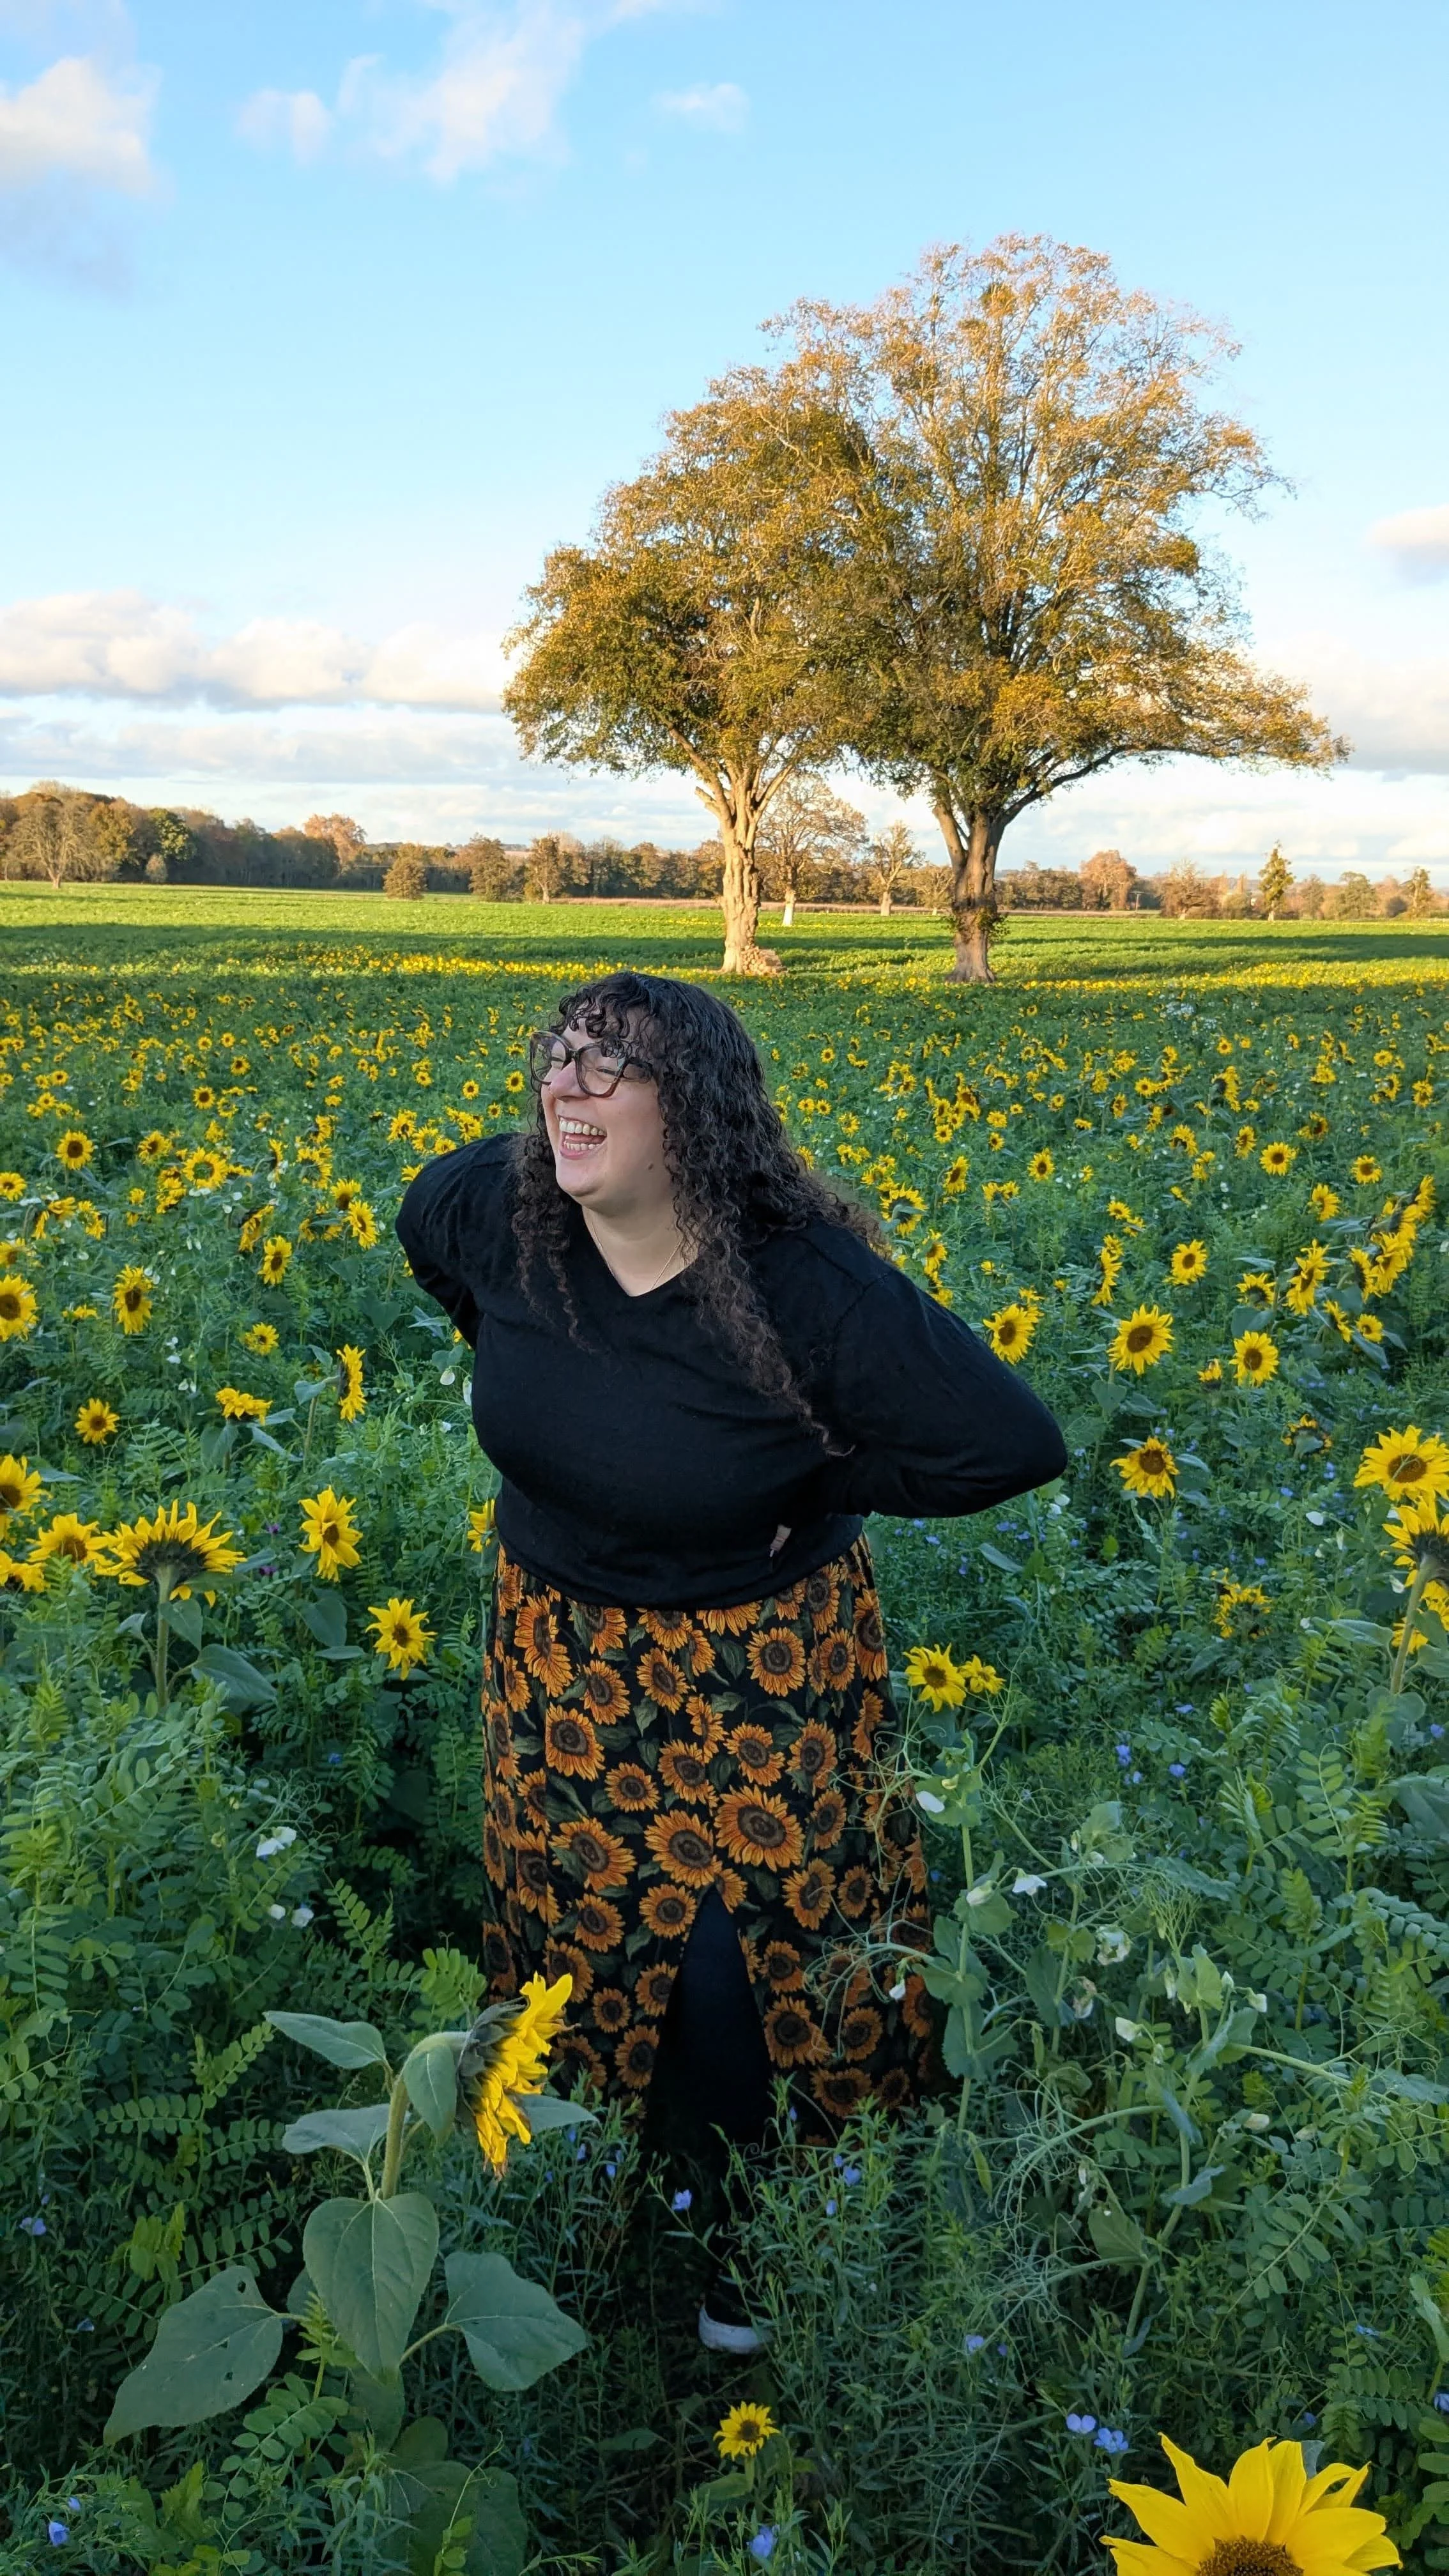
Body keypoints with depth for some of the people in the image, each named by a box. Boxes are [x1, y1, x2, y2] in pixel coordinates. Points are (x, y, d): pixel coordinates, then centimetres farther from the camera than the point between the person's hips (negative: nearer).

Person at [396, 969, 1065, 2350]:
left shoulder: (807, 1289, -31)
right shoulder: (495, 1213, -17)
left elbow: (1017, 1443, -29)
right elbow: (424, 1222, 10)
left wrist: (815, 1487, -21)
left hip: (760, 1680, -4)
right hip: (562, 1665, 5)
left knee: (745, 1970, 9)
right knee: (593, 1944, 21)